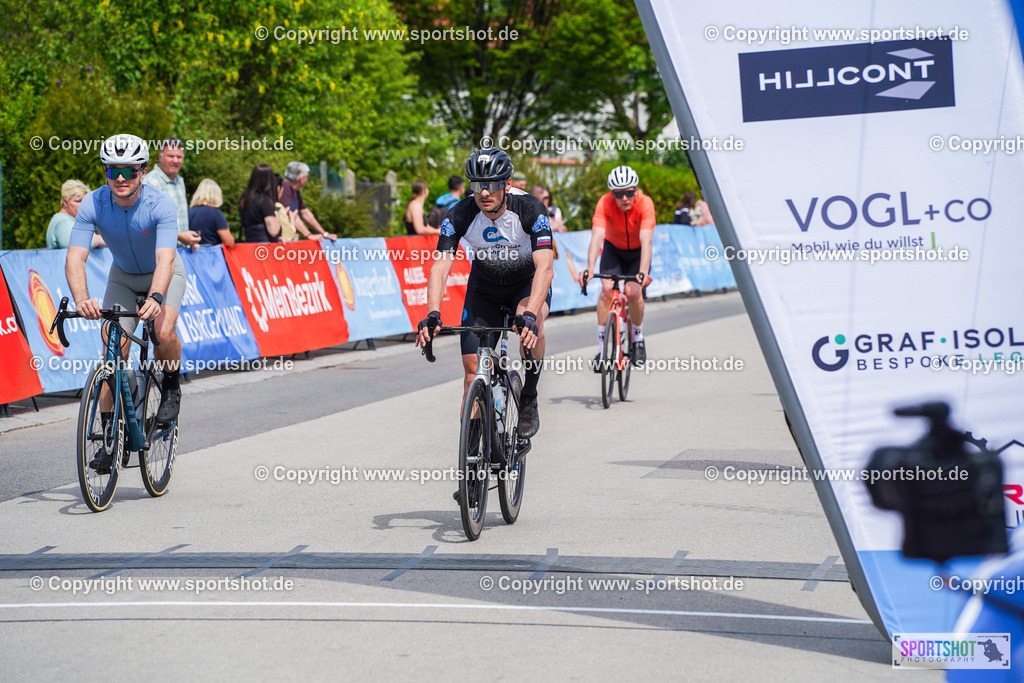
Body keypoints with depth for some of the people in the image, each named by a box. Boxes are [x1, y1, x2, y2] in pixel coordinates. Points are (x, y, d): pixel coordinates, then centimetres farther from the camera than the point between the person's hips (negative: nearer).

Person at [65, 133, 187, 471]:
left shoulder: (160, 205, -32)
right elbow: (75, 257, -32)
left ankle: (171, 388, 3)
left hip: (163, 274, -3)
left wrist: (155, 298, -62)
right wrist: (81, 299, -51)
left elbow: (165, 259, -43)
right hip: (123, 276, 3)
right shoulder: (92, 205, -24)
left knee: (163, 332, -29)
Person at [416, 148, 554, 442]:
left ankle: (529, 401, -16)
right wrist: (432, 315, -46)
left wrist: (530, 315, -55)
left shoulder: (530, 210, -31)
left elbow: (545, 267, -40)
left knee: (530, 321, -36)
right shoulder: (461, 215, -24)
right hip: (484, 283, 2)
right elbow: (440, 267, -29)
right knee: (473, 366, -8)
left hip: (528, 281, -2)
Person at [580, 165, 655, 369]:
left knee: (633, 292, -19)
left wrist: (643, 272, -54)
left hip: (638, 251, -1)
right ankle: (602, 347, -12)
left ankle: (638, 339, 7)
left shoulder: (645, 203, -31)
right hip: (613, 247, 1)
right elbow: (597, 236, -39)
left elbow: (646, 240, -41)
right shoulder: (605, 203, -29)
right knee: (607, 289, -20)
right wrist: (589, 269, -53)